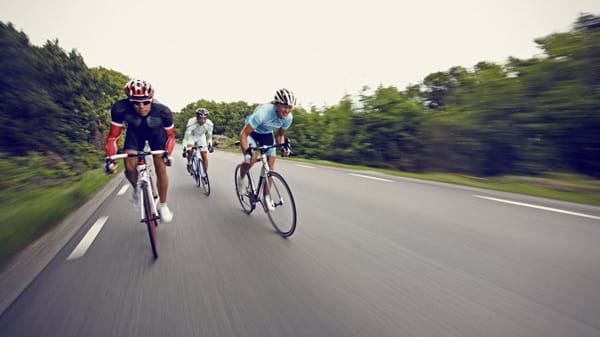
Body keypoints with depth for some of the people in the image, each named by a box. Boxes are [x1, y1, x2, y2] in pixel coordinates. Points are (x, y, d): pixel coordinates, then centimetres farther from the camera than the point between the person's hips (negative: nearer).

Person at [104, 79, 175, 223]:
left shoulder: (163, 111, -34)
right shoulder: (120, 108, -33)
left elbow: (170, 135, -19)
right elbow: (113, 136, -22)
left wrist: (167, 153, -35)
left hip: (156, 133, -1)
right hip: (135, 132, 1)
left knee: (161, 168, -13)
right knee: (129, 167, -17)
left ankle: (163, 205, 5)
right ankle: (137, 188, 20)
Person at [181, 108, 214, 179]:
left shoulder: (209, 124, -28)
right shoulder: (191, 122, -37)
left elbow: (209, 136, -11)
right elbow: (186, 136, -34)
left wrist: (210, 145, -21)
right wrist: (184, 149, -38)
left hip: (201, 137, 2)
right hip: (191, 136, -2)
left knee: (204, 155, -7)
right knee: (189, 150, -29)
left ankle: (206, 174, 4)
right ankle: (189, 163, 2)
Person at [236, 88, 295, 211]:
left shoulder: (288, 117, -21)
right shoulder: (263, 113, -38)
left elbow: (280, 134, -2)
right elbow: (243, 134, -34)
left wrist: (282, 146, -22)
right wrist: (246, 152, -46)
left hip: (267, 134, 5)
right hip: (251, 132, -4)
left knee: (270, 166, -5)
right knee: (252, 158, -30)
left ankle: (266, 196, 12)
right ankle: (241, 177, 4)